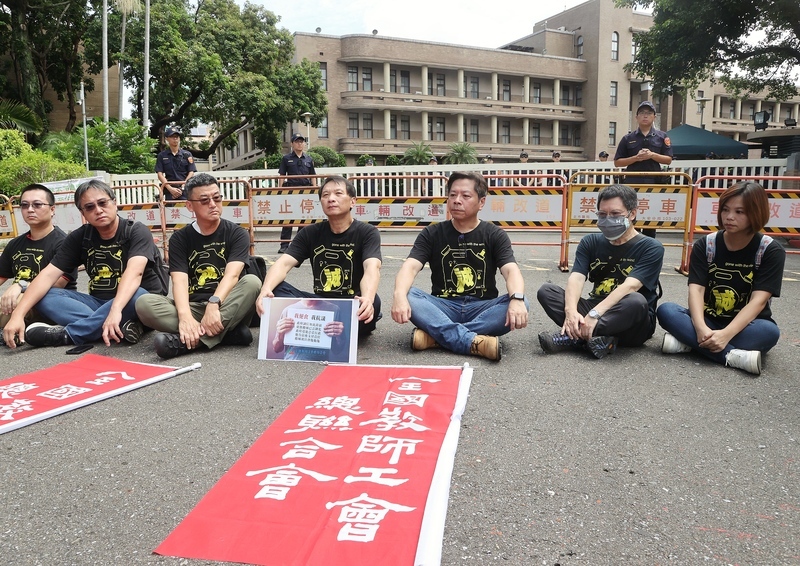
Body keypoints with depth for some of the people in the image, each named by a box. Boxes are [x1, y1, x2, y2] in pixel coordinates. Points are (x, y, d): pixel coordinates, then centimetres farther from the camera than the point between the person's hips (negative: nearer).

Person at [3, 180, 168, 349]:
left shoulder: (136, 231, -12)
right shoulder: (79, 238, 2)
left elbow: (134, 273, -30)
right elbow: (48, 275, -5)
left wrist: (116, 310, -47)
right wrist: (18, 314, -18)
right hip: (99, 303, 5)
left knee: (137, 296, -38)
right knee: (45, 296, -14)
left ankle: (66, 334, -24)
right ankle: (122, 326, -31)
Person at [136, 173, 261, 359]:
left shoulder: (237, 234, 0)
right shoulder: (179, 238, 4)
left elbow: (232, 275, -16)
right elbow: (179, 281, -11)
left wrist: (213, 304, -36)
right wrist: (185, 316, -32)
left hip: (228, 308, -1)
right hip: (193, 307, 2)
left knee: (252, 282, -31)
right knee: (144, 303, -23)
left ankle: (186, 339, -36)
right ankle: (228, 332, -30)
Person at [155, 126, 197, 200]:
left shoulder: (187, 155, 9)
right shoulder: (162, 156, 11)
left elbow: (191, 173, 4)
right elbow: (160, 174, 5)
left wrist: (182, 187, -8)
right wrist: (170, 188, -9)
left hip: (185, 191, -1)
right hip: (170, 191, 1)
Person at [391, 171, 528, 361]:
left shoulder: (494, 235, 3)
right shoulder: (432, 233, 3)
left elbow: (511, 270, -14)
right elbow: (410, 266, -13)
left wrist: (517, 299, -37)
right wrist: (400, 296, -36)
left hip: (482, 308, 0)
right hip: (443, 307, 0)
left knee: (521, 305, -29)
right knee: (408, 296, -28)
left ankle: (435, 335, -31)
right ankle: (475, 342, -39)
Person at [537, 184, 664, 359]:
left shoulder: (651, 248, -8)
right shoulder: (590, 242, 5)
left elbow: (629, 286, -23)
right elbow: (576, 278, -10)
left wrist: (594, 314, -36)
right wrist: (571, 310, -30)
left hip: (633, 326, -4)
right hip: (595, 311, 4)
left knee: (636, 301, -37)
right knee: (546, 290, -13)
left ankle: (571, 337, -28)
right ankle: (598, 338, -30)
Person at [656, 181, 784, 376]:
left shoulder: (771, 251, -9)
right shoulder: (705, 245, -3)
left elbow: (758, 300, -19)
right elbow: (696, 289, -14)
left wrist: (726, 334, -34)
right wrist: (701, 328, -34)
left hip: (745, 325, -1)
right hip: (708, 322, 2)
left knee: (769, 332, -35)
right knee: (666, 311, -26)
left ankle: (687, 342, -30)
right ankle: (734, 356, -36)